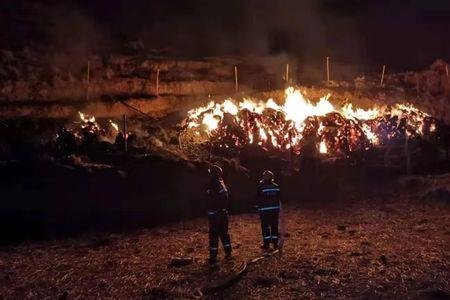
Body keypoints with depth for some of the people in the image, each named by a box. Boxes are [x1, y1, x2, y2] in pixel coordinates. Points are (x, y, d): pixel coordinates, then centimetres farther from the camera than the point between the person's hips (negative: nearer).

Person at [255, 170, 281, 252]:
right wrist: (278, 208, 18)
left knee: (265, 227, 2)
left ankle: (266, 245, 3)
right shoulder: (276, 186, 5)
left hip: (264, 210, -4)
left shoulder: (261, 187, -10)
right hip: (275, 209, 4)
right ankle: (275, 244, 15)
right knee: (274, 227, 11)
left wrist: (258, 209, 6)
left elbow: (258, 200, -5)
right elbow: (279, 198, 11)